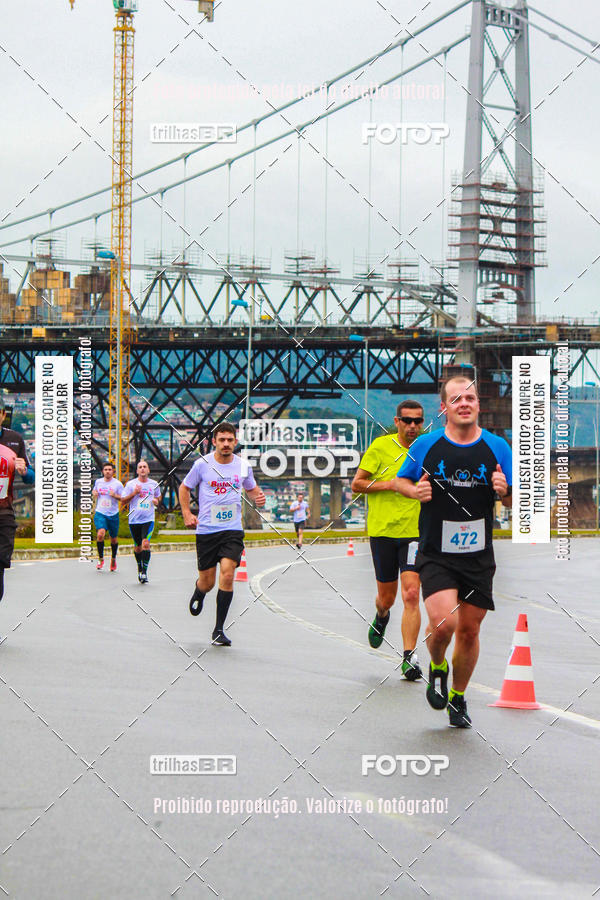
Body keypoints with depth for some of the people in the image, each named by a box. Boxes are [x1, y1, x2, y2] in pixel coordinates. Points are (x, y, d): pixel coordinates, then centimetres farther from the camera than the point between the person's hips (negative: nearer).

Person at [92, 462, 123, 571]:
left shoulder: (117, 484, -3)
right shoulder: (98, 481, 6)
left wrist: (115, 495, -21)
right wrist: (94, 494, 0)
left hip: (113, 514, 0)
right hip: (100, 513, 0)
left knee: (114, 538, 10)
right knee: (100, 534, -22)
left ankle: (113, 559, 35)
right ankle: (101, 559, -7)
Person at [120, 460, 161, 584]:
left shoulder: (154, 484, 7)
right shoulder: (131, 484, 1)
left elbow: (157, 498, 24)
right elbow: (122, 501, 1)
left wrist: (156, 501, 1)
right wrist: (134, 493, -12)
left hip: (148, 519, -1)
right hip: (134, 520, 1)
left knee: (146, 543, -18)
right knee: (137, 547, 10)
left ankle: (144, 572, -16)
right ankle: (139, 568, 32)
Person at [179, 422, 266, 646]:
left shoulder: (243, 466, 2)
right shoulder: (202, 464, -4)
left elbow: (251, 488, 21)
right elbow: (184, 488, 11)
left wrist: (258, 497, -1)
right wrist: (187, 514, 0)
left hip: (232, 530, 0)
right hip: (206, 530, 0)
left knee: (227, 575, -18)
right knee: (207, 582, 4)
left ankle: (219, 630, -8)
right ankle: (198, 594, 45)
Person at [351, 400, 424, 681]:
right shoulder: (381, 446, -2)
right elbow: (357, 483, -1)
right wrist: (389, 484, -13)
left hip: (415, 532, 0)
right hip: (382, 531, 0)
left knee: (411, 595, -14)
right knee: (387, 597, 10)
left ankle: (409, 657, -11)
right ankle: (381, 617, 47)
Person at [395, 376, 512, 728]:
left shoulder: (498, 448, 0)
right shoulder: (426, 445, -2)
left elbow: (517, 503, 7)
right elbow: (401, 480, 13)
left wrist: (505, 491, -16)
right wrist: (414, 490, -10)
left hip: (479, 558, 2)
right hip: (435, 555, -2)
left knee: (469, 629, 7)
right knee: (444, 623, -19)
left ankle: (458, 697, 29)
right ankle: (438, 668, 14)